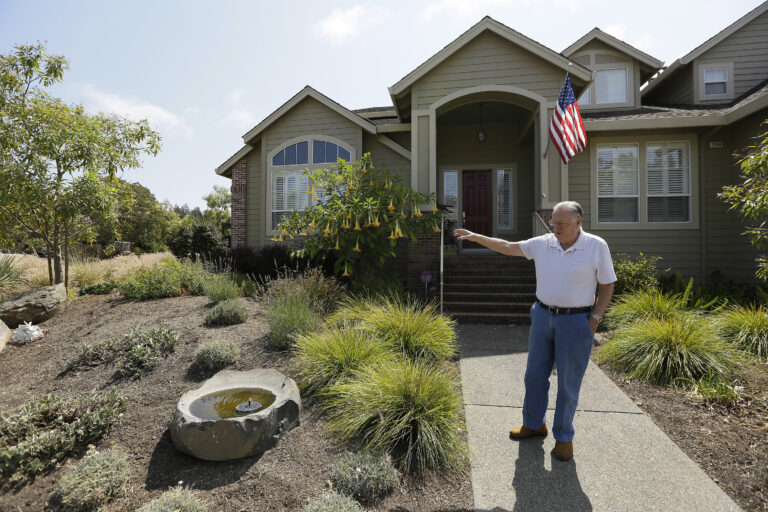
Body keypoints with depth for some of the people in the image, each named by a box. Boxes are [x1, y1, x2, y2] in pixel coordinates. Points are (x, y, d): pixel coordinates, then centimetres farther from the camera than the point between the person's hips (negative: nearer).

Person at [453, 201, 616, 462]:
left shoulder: (596, 246, -8)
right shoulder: (543, 243, -1)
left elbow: (607, 286, -3)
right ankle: (534, 424, 34)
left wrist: (594, 320, -9)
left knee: (568, 383, 7)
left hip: (575, 321, -3)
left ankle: (563, 436, 28)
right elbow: (507, 247, 4)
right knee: (535, 375, 13)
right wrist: (476, 236, -2)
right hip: (543, 316, 4)